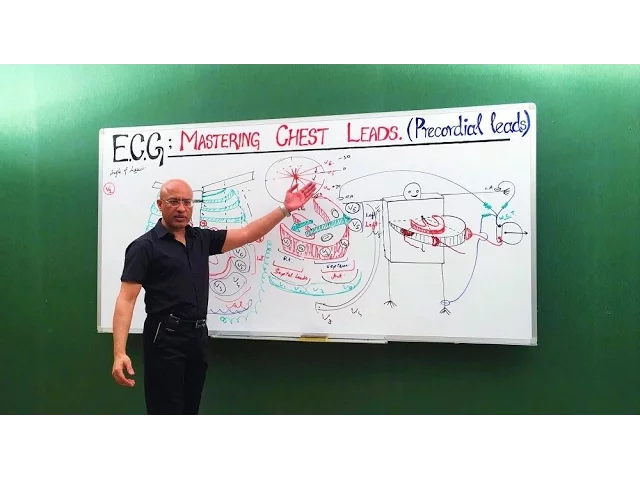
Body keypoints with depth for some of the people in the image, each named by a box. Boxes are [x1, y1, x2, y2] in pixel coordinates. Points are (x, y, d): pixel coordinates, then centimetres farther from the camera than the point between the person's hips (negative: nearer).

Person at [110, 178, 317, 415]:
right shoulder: (145, 246, -6)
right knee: (165, 409, -2)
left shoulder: (202, 239, 11)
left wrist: (285, 208, 6)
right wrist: (119, 353, -21)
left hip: (198, 336, 6)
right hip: (164, 338, -6)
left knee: (190, 408, 16)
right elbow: (126, 299, -12)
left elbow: (247, 234, 12)